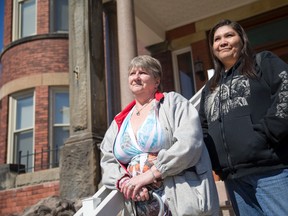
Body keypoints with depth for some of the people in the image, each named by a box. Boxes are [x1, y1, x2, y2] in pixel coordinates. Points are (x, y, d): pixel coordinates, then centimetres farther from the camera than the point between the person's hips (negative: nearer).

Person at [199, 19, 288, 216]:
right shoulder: (210, 88, 25)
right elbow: (204, 128, 25)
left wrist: (265, 133, -16)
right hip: (233, 177, 6)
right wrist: (212, 160, 9)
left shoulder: (264, 62, 9)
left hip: (272, 169, -5)